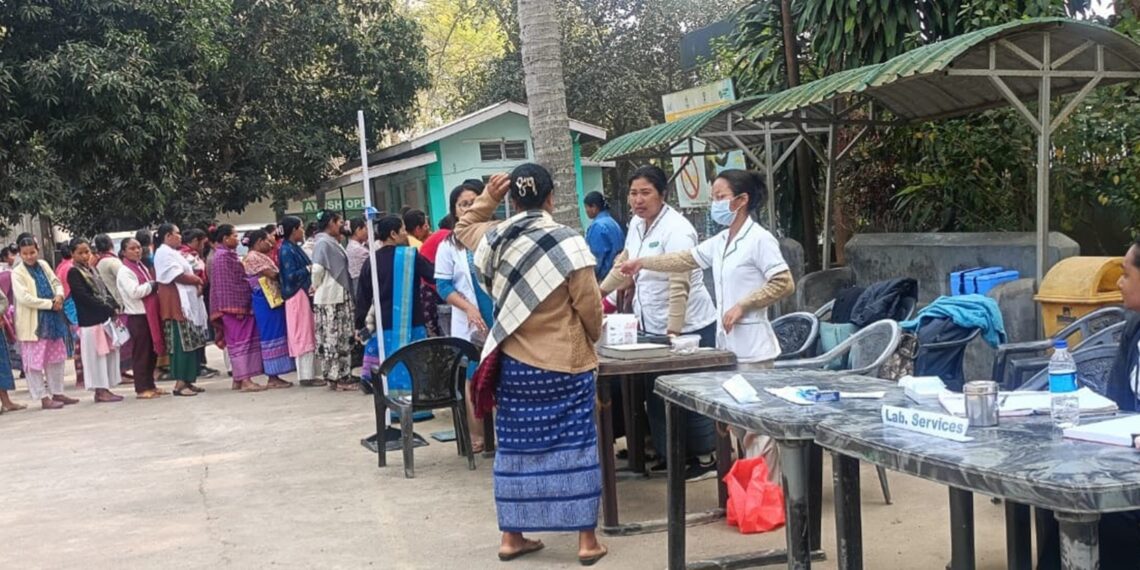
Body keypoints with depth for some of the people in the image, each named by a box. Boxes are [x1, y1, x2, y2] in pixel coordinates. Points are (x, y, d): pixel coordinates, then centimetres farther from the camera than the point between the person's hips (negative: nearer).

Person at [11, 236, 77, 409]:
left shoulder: (43, 265, 9)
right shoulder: (17, 273, -8)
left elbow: (56, 282, 14)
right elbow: (24, 298, -17)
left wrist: (59, 295, -9)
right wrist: (50, 303, -18)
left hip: (52, 319, 6)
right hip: (32, 323, -6)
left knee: (56, 358, 12)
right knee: (35, 361, -2)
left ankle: (57, 393, 23)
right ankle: (43, 397, 4)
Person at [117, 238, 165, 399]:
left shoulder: (142, 267, 17)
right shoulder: (124, 271, -10)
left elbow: (152, 286, 27)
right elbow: (134, 292, -22)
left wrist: (155, 286, 6)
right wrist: (152, 285, -13)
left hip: (150, 314, 9)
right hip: (137, 316, -9)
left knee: (152, 351, 12)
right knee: (140, 353, -4)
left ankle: (150, 385, 20)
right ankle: (142, 389, 1)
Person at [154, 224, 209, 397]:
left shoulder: (173, 252, 22)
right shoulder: (164, 252, -10)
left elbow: (187, 273, 20)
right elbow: (178, 276, -18)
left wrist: (197, 283, -1)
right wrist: (198, 280, -3)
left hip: (186, 302, 10)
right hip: (176, 303, -10)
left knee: (190, 343, 8)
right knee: (182, 343, -10)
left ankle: (188, 381, 11)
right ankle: (180, 384, -9)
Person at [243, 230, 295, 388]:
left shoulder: (260, 256, 19)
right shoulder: (253, 257, -12)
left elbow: (274, 273, 17)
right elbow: (272, 274, -17)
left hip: (273, 299, 10)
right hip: (266, 301, -10)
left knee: (275, 335, 10)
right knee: (271, 336, -7)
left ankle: (274, 375, 12)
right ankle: (272, 378, -4)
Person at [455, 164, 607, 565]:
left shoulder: (494, 238, 0)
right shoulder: (568, 243, -14)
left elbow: (463, 230, 26)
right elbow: (590, 306, -8)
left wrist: (487, 200, 14)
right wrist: (591, 338, 11)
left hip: (513, 362, 4)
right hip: (565, 362, -4)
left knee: (516, 448, 12)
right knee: (575, 447, 3)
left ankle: (512, 537, 19)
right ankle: (587, 540, 8)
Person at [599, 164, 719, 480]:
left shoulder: (675, 229, -18)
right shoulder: (636, 224, 8)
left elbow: (679, 286, -24)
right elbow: (625, 264, 23)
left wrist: (673, 332, -27)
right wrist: (600, 291, 23)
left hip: (686, 327, -8)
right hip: (653, 327, 8)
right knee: (656, 394, 12)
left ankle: (705, 458, 10)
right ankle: (668, 453, 25)